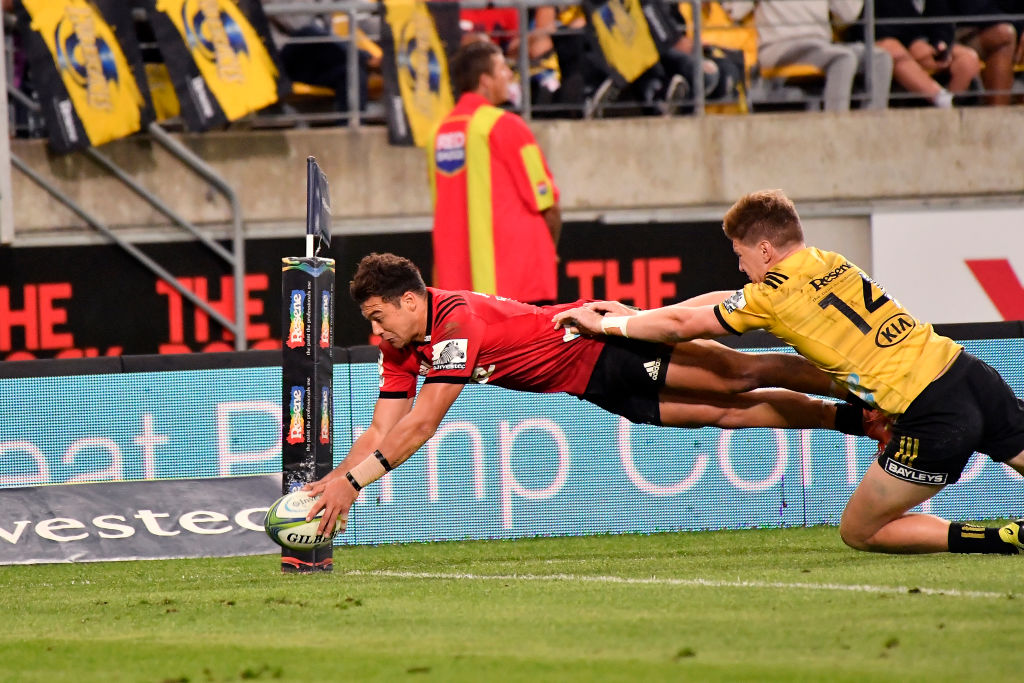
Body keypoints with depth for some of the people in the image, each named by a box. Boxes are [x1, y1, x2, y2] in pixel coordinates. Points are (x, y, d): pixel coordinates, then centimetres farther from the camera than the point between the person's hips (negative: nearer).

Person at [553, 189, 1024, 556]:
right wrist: (633, 315, 31)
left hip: (932, 418, -7)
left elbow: (681, 326, 9)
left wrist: (605, 324, 22)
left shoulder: (773, 295, -3)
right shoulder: (831, 264, 19)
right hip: (971, 374, 7)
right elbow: (727, 303, 30)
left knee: (858, 532, 5)